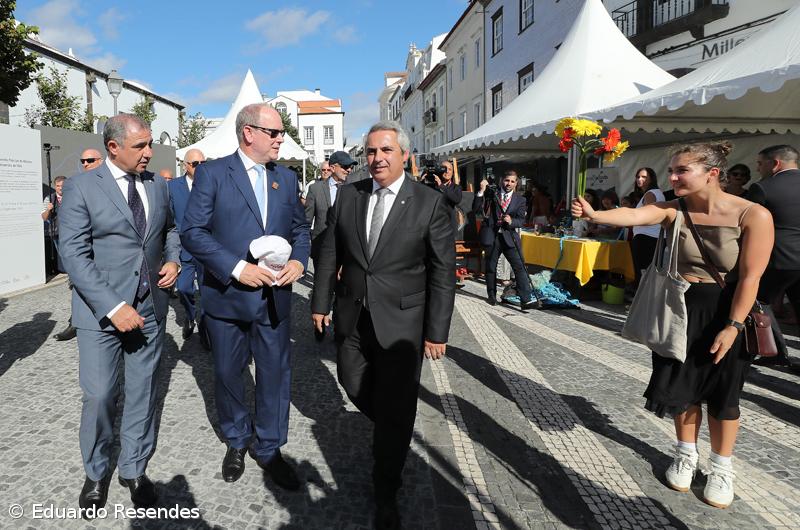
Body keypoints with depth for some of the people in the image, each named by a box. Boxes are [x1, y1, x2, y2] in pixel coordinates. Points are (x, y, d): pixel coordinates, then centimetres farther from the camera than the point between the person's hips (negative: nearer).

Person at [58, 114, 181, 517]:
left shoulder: (158, 185, 7)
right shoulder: (81, 187, -7)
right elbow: (74, 254, -13)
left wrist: (173, 259, 0)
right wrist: (112, 307, -21)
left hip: (150, 307, 4)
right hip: (101, 310, -4)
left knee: (143, 392, 11)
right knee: (98, 396, 3)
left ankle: (134, 468, 29)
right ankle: (96, 472, 28)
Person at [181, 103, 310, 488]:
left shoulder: (286, 178, 9)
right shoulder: (212, 173, -5)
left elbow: (300, 229, 14)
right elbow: (192, 231, -11)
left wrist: (298, 261, -6)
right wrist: (237, 268, -20)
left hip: (275, 296, 3)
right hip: (226, 295, -3)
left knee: (275, 374, 9)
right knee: (228, 374, 14)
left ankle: (268, 447, 29)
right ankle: (237, 441, 37)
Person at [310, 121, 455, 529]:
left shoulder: (430, 202, -9)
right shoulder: (348, 195, 2)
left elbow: (443, 272, -9)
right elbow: (330, 253, 8)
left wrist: (436, 332, -10)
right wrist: (321, 303, 7)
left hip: (401, 322, -4)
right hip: (352, 316, 4)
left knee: (396, 410, 5)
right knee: (354, 387, 17)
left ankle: (386, 496, 26)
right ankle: (391, 430, 50)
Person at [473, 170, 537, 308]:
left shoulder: (520, 200, 8)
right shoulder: (491, 194, 5)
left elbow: (522, 220, 1)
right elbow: (476, 209, -4)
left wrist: (511, 221, -21)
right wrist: (481, 191, -14)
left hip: (509, 236, 0)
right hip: (491, 236, 0)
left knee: (520, 267, -10)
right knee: (490, 268, 10)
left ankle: (526, 300, -10)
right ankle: (492, 296, 28)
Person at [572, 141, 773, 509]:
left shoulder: (753, 216, -17)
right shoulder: (672, 210, -9)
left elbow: (750, 277, -16)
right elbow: (633, 216, -28)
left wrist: (733, 327, -18)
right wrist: (595, 215, -48)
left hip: (725, 312, -2)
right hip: (680, 308, 3)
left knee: (722, 393, 9)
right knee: (682, 384, 11)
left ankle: (722, 468, 30)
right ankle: (686, 455, 35)